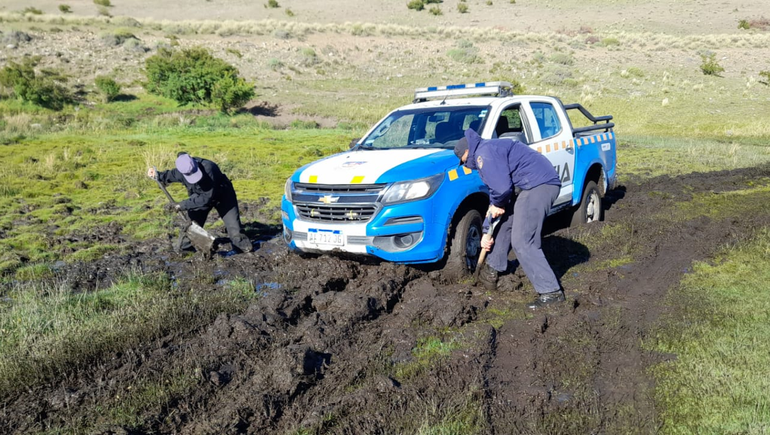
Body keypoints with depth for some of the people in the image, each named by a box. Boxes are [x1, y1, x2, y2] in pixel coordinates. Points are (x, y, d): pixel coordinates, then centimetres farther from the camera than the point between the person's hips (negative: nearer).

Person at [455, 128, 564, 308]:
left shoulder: (484, 152, -8)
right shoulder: (493, 150, 26)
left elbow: (502, 188, -20)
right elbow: (496, 194, 30)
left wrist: (497, 204, 4)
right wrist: (486, 232, 30)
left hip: (538, 185, -11)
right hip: (542, 185, 11)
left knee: (522, 242, -11)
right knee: (506, 222, 24)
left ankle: (551, 292, -8)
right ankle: (492, 270, 38)